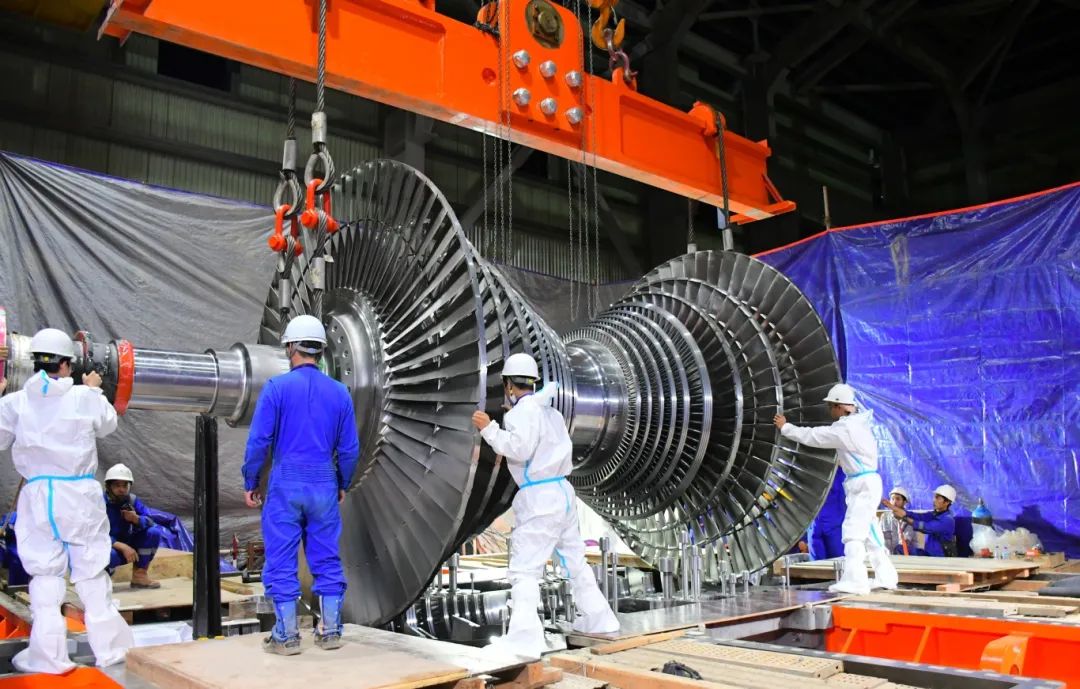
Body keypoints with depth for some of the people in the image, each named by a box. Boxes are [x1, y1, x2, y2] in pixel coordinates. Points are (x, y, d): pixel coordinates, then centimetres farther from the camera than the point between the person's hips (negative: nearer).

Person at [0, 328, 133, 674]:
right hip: (80, 494, 0)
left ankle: (48, 655, 11)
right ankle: (109, 646, 16)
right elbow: (108, 424, 13)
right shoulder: (85, 397, -5)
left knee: (45, 573, 9)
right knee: (91, 571, 8)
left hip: (38, 495, 1)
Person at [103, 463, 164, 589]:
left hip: (127, 545, 5)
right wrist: (123, 547, -36)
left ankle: (140, 575, -4)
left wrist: (136, 519, -31)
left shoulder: (132, 500, -5)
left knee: (154, 532, -16)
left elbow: (150, 522, -8)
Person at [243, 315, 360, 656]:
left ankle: (287, 636, 9)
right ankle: (330, 631, 15)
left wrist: (250, 483, 4)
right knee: (326, 558, 11)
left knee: (282, 561, 5)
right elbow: (349, 448, 6)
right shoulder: (339, 392, 4)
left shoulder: (277, 387, -5)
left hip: (286, 483, -3)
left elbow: (258, 440, -7)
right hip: (324, 486, 3)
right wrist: (342, 485, 19)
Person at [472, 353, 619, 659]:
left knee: (524, 569, -10)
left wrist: (490, 429, -13)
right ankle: (599, 618, 31)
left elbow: (520, 449, -20)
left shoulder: (524, 410, -10)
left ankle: (524, 638, -17)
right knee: (575, 560, 20)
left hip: (538, 497, -9)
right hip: (562, 491, 9)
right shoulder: (549, 411, 17)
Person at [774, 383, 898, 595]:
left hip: (864, 484, -10)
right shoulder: (856, 425, 12)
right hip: (866, 483, 10)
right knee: (869, 532, 15)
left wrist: (785, 427, -4)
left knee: (852, 531, -13)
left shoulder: (845, 429, -17)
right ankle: (886, 577, 24)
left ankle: (854, 580, -15)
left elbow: (811, 436, -13)